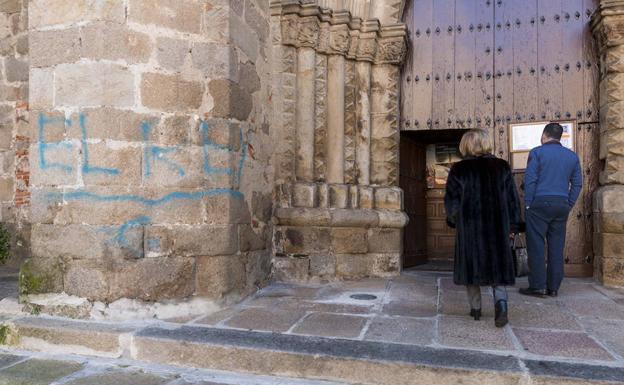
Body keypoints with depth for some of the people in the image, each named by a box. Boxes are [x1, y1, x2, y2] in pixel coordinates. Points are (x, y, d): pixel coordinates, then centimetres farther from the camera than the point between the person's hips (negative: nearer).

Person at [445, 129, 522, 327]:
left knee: (472, 264, 10)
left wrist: (454, 220, 15)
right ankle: (500, 301, -12)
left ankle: (475, 308, 17)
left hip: (469, 227, -1)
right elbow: (513, 198, 4)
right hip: (497, 227, 1)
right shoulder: (502, 166, 2)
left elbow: (452, 201, -2)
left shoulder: (459, 169, -4)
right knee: (497, 265, 10)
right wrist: (512, 225, 11)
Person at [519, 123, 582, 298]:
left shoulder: (537, 152, -2)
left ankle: (538, 286, -1)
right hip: (562, 205, 5)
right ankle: (553, 287, 12)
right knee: (557, 247, 8)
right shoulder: (572, 156, 13)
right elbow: (577, 183, 13)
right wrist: (568, 205, 15)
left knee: (536, 246, -1)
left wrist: (528, 204, -4)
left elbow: (530, 180, -8)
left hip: (540, 203, -5)